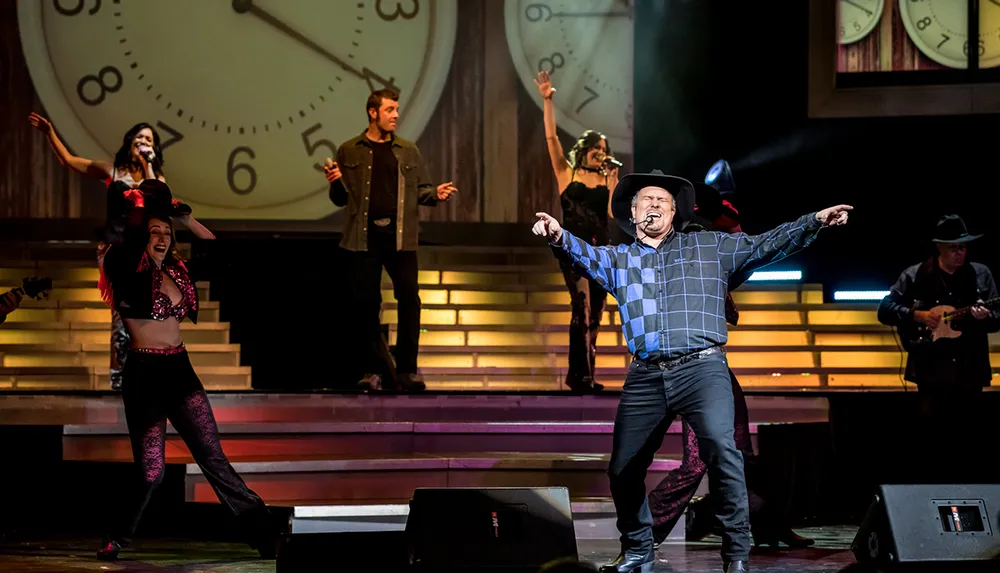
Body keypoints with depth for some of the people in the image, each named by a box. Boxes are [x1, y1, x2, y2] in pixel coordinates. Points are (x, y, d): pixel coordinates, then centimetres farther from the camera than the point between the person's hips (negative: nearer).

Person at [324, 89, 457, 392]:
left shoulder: (408, 151, 11)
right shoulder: (349, 151, 7)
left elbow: (421, 189, 14)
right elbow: (340, 199, 11)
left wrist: (436, 194, -7)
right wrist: (336, 183, -10)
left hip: (400, 237, 0)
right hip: (365, 237, 0)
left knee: (409, 299, -6)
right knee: (367, 302, 2)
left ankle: (407, 370, 3)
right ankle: (374, 370, 13)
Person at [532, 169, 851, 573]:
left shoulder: (709, 248, 15)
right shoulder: (618, 259, 16)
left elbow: (765, 246, 11)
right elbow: (586, 255, -3)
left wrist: (814, 222, -1)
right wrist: (558, 238, -26)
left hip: (702, 369, -3)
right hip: (645, 377, 3)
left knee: (720, 447, -25)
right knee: (624, 468, 7)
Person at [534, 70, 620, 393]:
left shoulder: (608, 180, 10)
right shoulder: (567, 173, 4)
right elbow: (551, 138, -6)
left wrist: (613, 181, -10)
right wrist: (547, 102, -14)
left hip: (601, 249, 4)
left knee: (595, 313, 6)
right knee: (582, 306, -18)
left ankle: (580, 374, 16)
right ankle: (581, 374, -16)